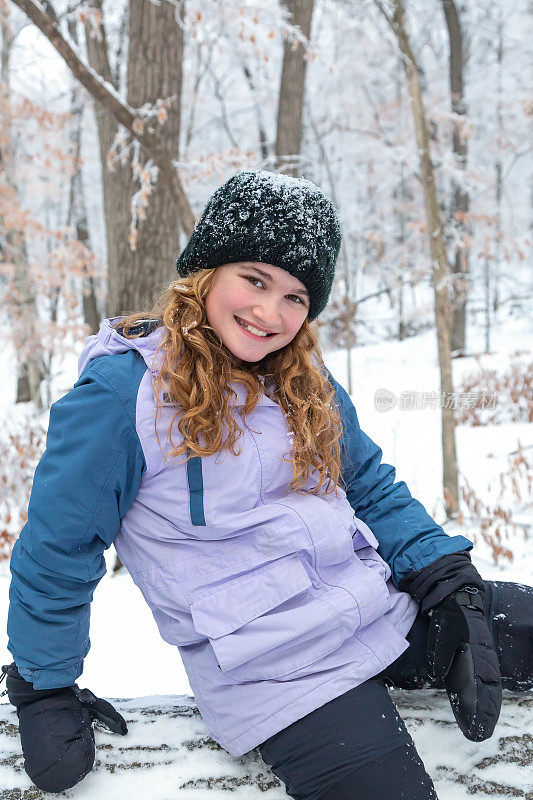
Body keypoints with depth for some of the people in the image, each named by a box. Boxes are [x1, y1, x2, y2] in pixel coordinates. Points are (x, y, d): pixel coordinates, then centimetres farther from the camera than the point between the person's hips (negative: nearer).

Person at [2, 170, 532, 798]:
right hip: (276, 671, -6)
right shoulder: (123, 393, -13)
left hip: (387, 609, 6)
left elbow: (372, 488, 12)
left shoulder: (305, 383, 7)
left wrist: (448, 576, -3)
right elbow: (56, 548, -6)